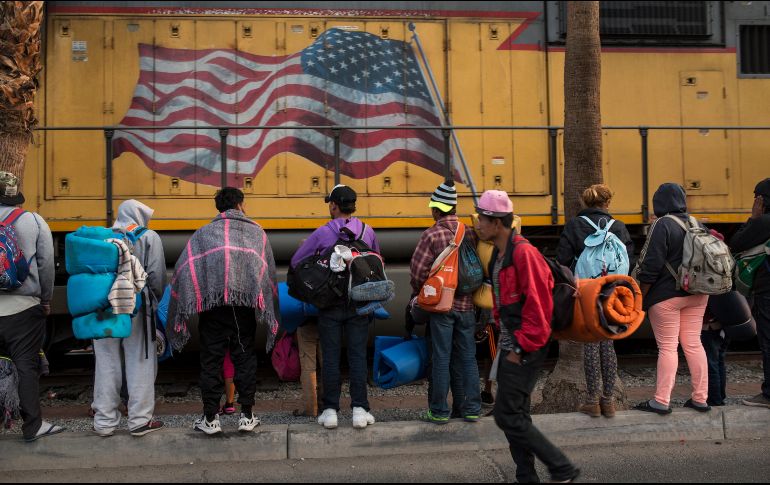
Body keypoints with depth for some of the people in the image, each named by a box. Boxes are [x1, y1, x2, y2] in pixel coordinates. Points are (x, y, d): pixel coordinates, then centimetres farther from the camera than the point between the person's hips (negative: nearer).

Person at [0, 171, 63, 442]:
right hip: (23, 307, -2)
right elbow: (46, 264, -4)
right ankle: (32, 426, 7)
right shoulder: (34, 221, -3)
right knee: (26, 365, 3)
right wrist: (46, 299, 7)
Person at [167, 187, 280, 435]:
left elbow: (182, 268, 4)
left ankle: (210, 418, 12)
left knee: (211, 360, 7)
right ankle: (247, 415, 14)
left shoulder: (204, 233, 13)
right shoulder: (256, 232, 15)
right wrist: (270, 315, 17)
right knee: (244, 357, 10)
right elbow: (269, 271, 12)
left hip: (211, 301, 0)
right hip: (245, 301, 1)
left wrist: (180, 314, 8)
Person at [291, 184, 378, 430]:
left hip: (330, 302, -1)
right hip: (359, 302, 2)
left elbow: (296, 262, -1)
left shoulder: (322, 233, -6)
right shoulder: (367, 231, 2)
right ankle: (359, 409, 5)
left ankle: (330, 410, 8)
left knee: (331, 356, 5)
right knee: (358, 355, 5)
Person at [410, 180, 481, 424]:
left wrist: (419, 293, 6)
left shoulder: (431, 235, -12)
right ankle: (471, 408, 20)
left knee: (441, 359, 4)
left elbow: (417, 271, -12)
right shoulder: (471, 234, 1)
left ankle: (439, 411, 12)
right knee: (467, 358, 13)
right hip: (467, 305, 4)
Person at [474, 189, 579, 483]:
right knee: (516, 413, 14)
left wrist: (521, 347, -17)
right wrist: (506, 339, 16)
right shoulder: (498, 254, 12)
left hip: (526, 349, -10)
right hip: (511, 345, 10)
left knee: (507, 416, -7)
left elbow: (538, 305, -22)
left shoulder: (523, 253, -19)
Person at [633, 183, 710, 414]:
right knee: (694, 343, 11)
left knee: (667, 347, -2)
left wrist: (640, 296, -8)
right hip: (697, 294, 6)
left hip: (666, 296, -6)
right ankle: (700, 398, 15)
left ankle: (661, 401, 1)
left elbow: (650, 266, -16)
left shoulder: (662, 225, -13)